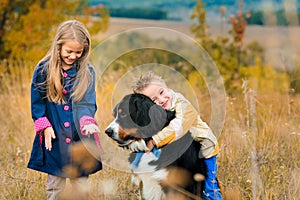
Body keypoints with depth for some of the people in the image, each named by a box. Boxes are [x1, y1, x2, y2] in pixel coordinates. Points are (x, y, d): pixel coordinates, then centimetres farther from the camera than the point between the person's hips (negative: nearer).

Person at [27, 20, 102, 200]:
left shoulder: (87, 72, 1)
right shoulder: (44, 70, -2)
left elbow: (87, 102, -6)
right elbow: (37, 102, 3)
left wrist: (87, 121, -25)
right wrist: (44, 126, -8)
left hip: (80, 137, 1)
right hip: (54, 137, -1)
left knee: (81, 183, 8)